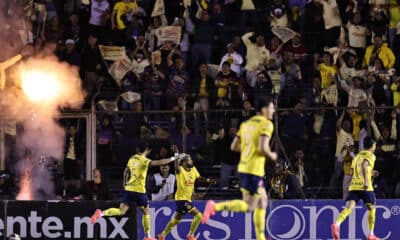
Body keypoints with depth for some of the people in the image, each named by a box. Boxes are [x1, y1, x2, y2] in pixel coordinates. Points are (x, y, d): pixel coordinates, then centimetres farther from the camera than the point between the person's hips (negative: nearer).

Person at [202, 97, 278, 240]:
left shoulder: (246, 124, 15)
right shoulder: (266, 124, -9)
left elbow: (234, 146, 15)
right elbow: (263, 148, -21)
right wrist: (271, 156, -2)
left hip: (243, 168, 9)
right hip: (254, 170, -9)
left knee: (263, 200, 18)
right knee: (248, 206, -5)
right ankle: (215, 207, -18)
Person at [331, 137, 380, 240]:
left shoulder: (357, 156, 22)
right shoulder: (371, 156, 1)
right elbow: (364, 165, -19)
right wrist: (366, 180, -28)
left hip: (353, 186, 5)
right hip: (366, 187, -5)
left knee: (349, 208, -10)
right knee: (372, 208, 14)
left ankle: (337, 224, -38)